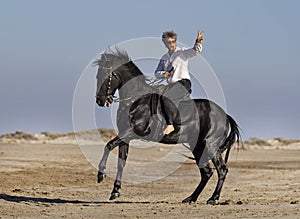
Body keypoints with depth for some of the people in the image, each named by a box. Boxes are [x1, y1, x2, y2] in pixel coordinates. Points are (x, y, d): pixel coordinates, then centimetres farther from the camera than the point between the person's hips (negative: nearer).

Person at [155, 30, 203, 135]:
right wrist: (164, 74, -4)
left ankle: (170, 125, -25)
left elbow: (195, 51, -17)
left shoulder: (182, 52, 1)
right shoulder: (164, 58, 18)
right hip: (171, 85, 7)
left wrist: (198, 42, -39)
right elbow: (157, 73, 19)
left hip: (183, 82, -7)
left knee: (165, 98, -27)